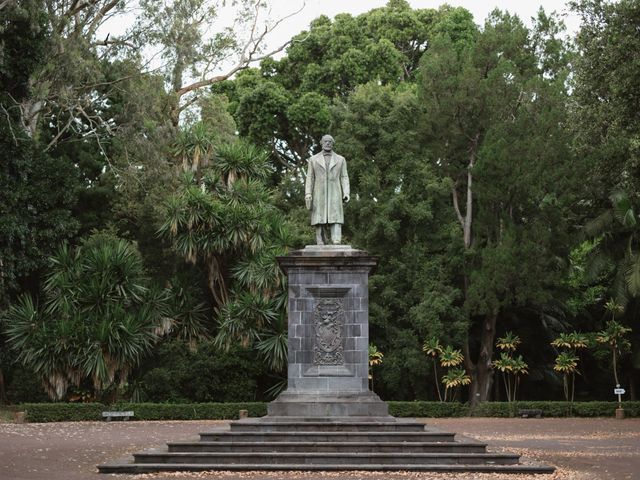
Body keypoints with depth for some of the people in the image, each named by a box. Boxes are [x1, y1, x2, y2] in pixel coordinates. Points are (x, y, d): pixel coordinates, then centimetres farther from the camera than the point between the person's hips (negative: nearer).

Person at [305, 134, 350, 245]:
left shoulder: (340, 159, 9)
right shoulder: (313, 159, 9)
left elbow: (344, 178, 6)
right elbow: (310, 178, 6)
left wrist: (346, 194, -8)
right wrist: (308, 194, -7)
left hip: (334, 195, 0)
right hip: (319, 194, 0)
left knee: (335, 219, -12)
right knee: (320, 220, -4)